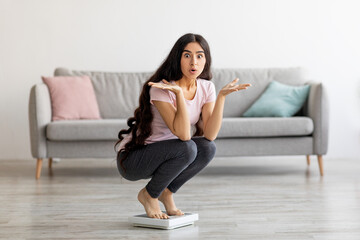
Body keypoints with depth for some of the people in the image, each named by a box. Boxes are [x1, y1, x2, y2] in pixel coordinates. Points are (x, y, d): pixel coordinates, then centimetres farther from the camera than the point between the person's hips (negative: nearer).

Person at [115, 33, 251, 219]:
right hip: (131, 158, -6)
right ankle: (149, 195, -5)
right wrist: (179, 93, -40)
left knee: (208, 148, -20)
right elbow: (183, 134, -33)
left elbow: (210, 135, -18)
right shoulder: (161, 89, -24)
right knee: (187, 148, -30)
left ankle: (167, 192, 3)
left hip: (166, 155, 6)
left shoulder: (206, 87, -6)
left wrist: (222, 96, -25)